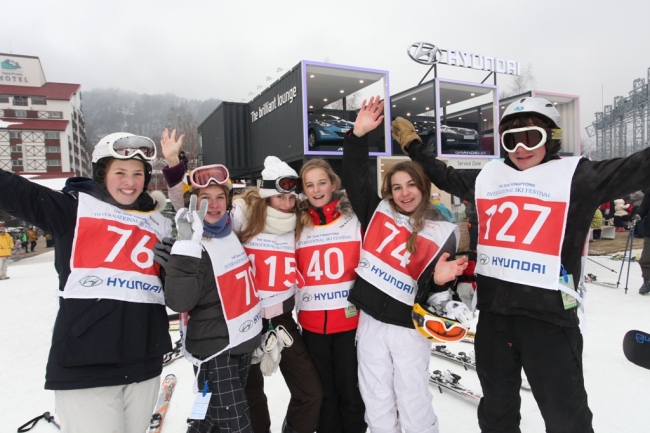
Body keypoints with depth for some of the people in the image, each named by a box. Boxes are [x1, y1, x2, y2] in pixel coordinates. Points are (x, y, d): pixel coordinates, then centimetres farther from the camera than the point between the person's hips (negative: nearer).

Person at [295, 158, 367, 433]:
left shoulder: (353, 219, -1)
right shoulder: (299, 225, 5)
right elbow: (293, 273, 10)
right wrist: (294, 310, 6)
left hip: (350, 320, -2)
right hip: (312, 323, 3)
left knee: (350, 390, 10)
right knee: (324, 392, 16)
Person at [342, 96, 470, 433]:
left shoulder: (442, 232, -4)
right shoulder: (377, 212, 1)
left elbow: (434, 291, -4)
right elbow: (355, 177, -4)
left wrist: (439, 281, -26)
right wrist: (359, 135, -14)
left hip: (408, 325, -2)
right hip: (369, 321, 3)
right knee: (377, 406, 16)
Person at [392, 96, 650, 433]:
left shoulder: (575, 176, -2)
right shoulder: (488, 177, 11)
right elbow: (445, 176, 23)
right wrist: (413, 146, 29)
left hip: (548, 315, -4)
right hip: (493, 312, 5)